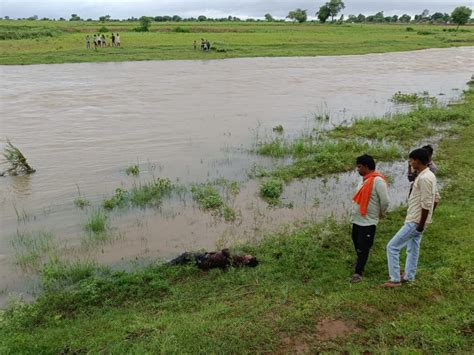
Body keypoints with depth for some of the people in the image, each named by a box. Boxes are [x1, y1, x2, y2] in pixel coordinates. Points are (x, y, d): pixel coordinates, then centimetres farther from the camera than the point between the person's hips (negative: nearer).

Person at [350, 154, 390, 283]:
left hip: (368, 222, -9)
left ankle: (358, 272, 8)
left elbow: (385, 200, -20)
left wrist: (381, 213, -4)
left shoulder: (377, 180, -19)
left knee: (363, 248, -1)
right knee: (357, 246, 19)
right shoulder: (365, 179, 8)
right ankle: (360, 267, 36)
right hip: (357, 220, 9)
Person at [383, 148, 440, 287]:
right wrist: (429, 216, 20)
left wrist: (421, 224, -19)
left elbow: (426, 204, -25)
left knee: (392, 246, -6)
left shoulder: (424, 178, -24)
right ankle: (408, 276, 34)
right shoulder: (429, 175, 8)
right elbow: (436, 198, 16)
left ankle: (395, 279, 2)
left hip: (415, 221, -11)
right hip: (415, 219, 11)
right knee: (412, 248, 21)